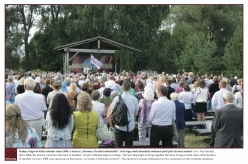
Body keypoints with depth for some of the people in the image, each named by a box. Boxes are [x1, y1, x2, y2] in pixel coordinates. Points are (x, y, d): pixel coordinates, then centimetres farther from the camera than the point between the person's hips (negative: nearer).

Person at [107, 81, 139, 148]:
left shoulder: (117, 98, -10)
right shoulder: (134, 99, -5)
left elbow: (108, 116, -9)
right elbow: (135, 114, 9)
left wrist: (111, 125, 7)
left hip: (119, 126, -1)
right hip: (130, 127, 1)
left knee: (118, 146, 8)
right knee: (129, 146, 11)